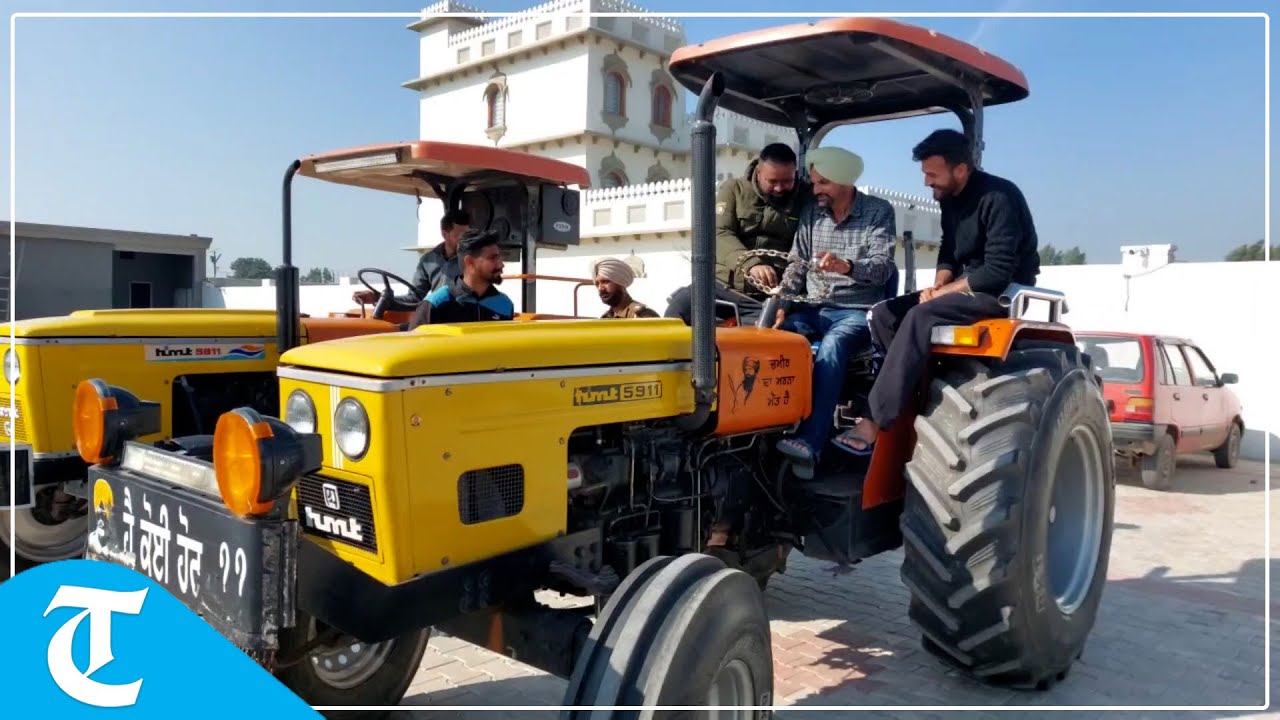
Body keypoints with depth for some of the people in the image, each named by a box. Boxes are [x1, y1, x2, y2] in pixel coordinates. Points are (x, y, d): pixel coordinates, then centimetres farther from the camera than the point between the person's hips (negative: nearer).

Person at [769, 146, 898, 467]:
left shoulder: (879, 212, -2)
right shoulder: (811, 213, 11)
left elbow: (883, 267, -14)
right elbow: (796, 266, 6)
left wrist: (847, 267, -36)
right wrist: (782, 305, -11)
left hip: (857, 311, -4)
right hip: (814, 308, 5)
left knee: (832, 345, -36)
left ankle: (810, 440, -42)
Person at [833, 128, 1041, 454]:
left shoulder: (998, 198, -20)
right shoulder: (951, 198, 6)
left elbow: (999, 273, -25)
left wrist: (944, 291, -18)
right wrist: (939, 284, -4)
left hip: (1003, 291, -9)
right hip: (967, 285, 9)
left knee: (920, 318, -31)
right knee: (885, 314, -8)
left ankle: (876, 423, -35)